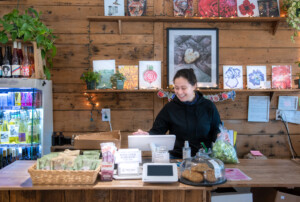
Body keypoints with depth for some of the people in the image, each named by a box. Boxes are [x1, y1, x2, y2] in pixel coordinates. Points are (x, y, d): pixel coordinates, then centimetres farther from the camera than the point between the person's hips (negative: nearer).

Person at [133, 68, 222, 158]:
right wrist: (147, 135, -18)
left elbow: (217, 130, 12)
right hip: (177, 158, 1)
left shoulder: (208, 106, 6)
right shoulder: (170, 107, 5)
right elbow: (157, 130, 3)